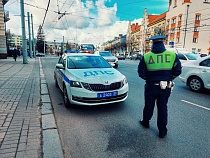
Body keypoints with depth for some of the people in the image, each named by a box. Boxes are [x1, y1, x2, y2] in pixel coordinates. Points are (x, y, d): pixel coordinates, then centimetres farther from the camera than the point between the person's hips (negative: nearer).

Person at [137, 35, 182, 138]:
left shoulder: (146, 56, -10)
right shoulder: (173, 55, -7)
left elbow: (141, 73, -6)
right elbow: (178, 71, -1)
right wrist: (169, 78, 14)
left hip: (151, 86, -1)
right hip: (166, 87, 1)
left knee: (149, 106, 18)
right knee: (163, 108, 13)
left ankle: (145, 122, 40)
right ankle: (162, 131, 22)